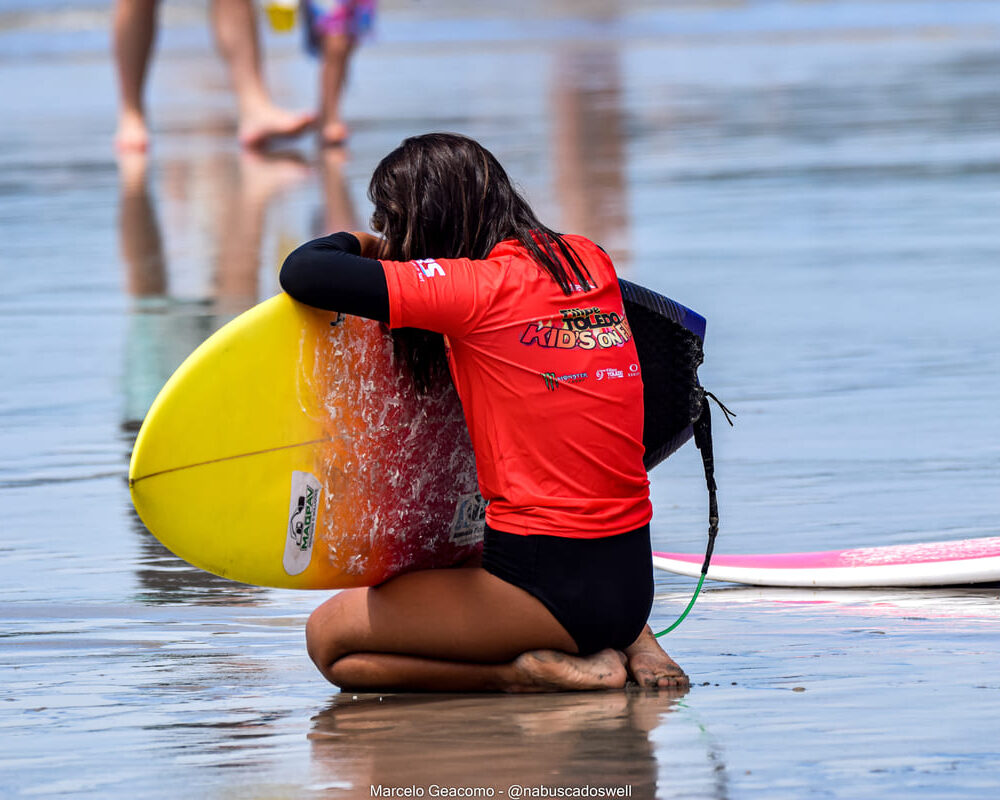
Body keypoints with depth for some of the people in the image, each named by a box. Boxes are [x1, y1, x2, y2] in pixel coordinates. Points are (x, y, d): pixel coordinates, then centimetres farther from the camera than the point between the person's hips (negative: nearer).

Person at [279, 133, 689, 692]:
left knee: (330, 638, 4)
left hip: (550, 584, -7)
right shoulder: (588, 261, 8)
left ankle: (535, 672, -6)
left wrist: (352, 243, 6)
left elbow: (304, 274, -16)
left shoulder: (477, 289, -13)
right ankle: (630, 642, 15)